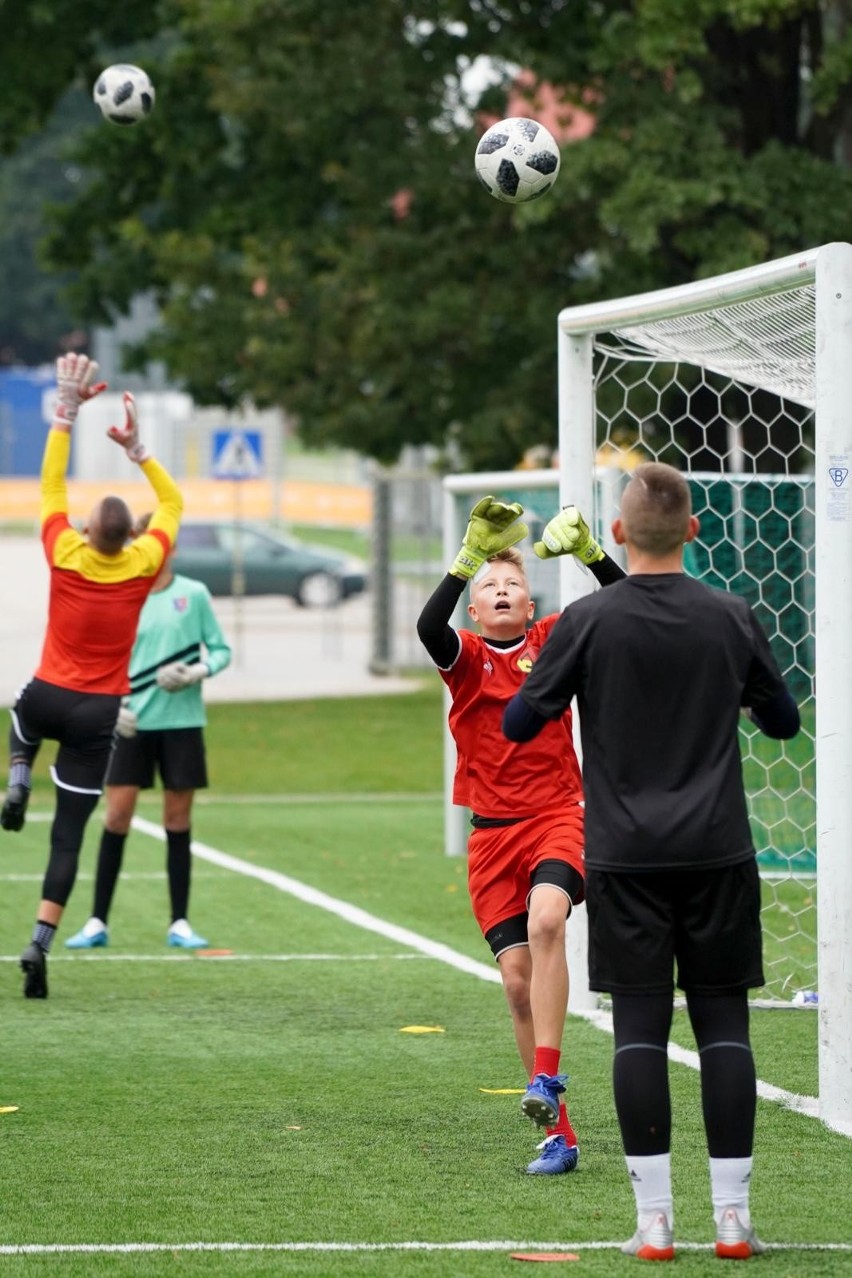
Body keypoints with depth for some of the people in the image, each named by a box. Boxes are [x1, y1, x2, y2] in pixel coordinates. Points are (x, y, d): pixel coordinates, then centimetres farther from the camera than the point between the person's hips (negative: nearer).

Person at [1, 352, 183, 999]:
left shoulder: (66, 555, -12)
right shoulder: (141, 566, -11)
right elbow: (172, 501, 7)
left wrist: (68, 410, 4)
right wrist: (136, 447, 4)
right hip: (98, 714, -1)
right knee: (69, 836, 0)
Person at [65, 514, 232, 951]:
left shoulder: (194, 595, 1)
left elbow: (220, 649, 6)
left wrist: (199, 672, -14)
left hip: (181, 722, 0)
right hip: (133, 720, 0)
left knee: (178, 820, 4)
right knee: (116, 817, -4)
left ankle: (180, 924, 11)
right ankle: (97, 922, 2)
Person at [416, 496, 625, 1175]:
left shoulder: (553, 641, 6)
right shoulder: (466, 655, 2)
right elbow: (429, 627, -21)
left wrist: (588, 551, -20)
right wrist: (470, 556, -31)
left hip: (557, 817, -1)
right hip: (493, 832, 1)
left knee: (545, 920, -31)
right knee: (518, 978, -1)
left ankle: (548, 1077, -29)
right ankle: (558, 1132, 6)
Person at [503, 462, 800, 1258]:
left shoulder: (588, 621, -5)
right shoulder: (731, 619, 1)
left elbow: (518, 726, 1)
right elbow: (783, 721, 14)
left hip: (626, 857, -1)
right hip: (717, 854, 1)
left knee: (639, 1024, 0)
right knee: (723, 1021, 5)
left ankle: (654, 1218, -3)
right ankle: (732, 1213, 2)